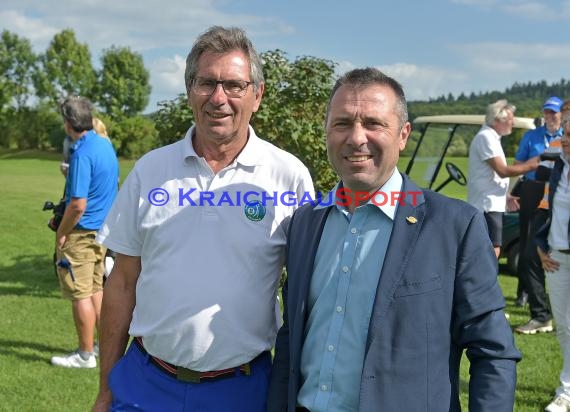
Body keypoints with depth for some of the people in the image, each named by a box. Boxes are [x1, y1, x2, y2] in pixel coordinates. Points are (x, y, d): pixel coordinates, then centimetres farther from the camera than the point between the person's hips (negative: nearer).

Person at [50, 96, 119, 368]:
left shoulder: (82, 154, -21)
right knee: (96, 290, 17)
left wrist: (61, 234, -11)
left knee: (80, 295, 1)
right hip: (102, 229, 9)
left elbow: (78, 205, -24)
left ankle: (86, 355, 10)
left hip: (81, 233, -9)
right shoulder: (105, 145, 6)